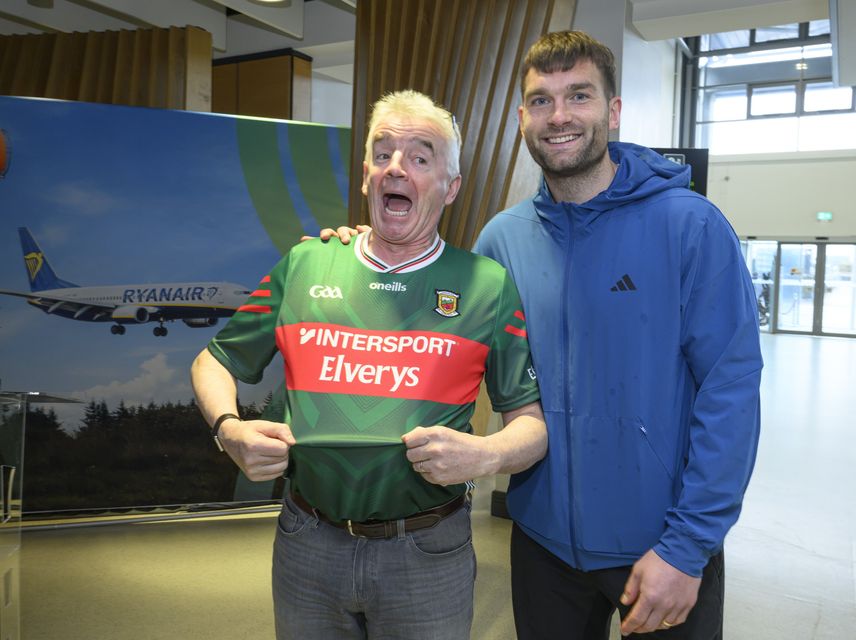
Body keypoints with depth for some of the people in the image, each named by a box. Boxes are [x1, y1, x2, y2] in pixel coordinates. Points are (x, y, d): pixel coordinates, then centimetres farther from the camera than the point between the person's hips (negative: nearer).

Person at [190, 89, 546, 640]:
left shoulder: (487, 285, -3)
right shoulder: (305, 265, 2)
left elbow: (534, 422, -1)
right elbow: (214, 362, 11)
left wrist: (485, 455, -21)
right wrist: (228, 429, -8)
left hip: (428, 553, -1)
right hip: (306, 545, 2)